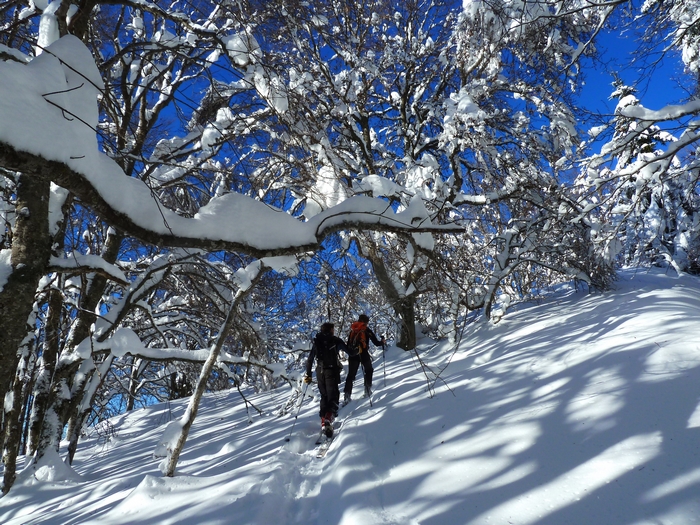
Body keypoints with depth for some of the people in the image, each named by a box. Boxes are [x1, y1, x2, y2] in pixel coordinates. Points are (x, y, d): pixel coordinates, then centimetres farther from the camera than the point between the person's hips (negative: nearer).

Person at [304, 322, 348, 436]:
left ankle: (324, 421, 14)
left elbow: (309, 360, 12)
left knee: (324, 396, 18)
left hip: (320, 372, 5)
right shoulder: (336, 341, 2)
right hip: (332, 371, -4)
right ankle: (328, 420, -30)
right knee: (333, 397, -8)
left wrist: (308, 374, 18)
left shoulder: (316, 342, 13)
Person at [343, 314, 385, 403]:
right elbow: (376, 343, 1)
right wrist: (382, 342, 20)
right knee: (369, 371, 22)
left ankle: (347, 395, -3)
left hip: (353, 355, 3)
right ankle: (368, 390, 15)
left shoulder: (352, 330, 13)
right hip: (363, 354, -3)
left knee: (351, 375, 7)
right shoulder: (367, 330, 1)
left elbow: (348, 344, 15)